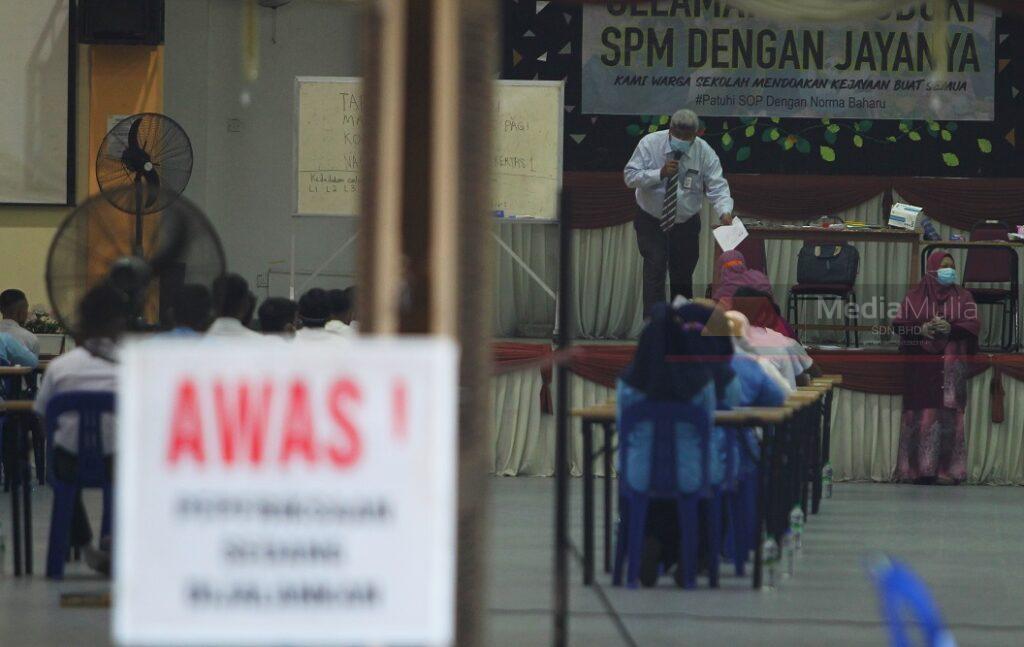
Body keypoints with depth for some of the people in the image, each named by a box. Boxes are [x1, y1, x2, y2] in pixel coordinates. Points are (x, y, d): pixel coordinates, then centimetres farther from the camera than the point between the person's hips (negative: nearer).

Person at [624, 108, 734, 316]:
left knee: (682, 279, 8)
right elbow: (630, 176, -14)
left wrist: (724, 212, -37)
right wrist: (660, 173, -29)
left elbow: (717, 187, -18)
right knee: (654, 270, -15)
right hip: (651, 222, -2)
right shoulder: (650, 144, -12)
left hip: (686, 225, 2)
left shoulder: (704, 152, -11)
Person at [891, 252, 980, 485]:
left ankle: (946, 468, -5)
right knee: (921, 414, -6)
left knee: (948, 415, -5)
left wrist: (950, 328, -15)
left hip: (951, 367, 0)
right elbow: (898, 324, 5)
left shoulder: (963, 297, 12)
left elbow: (973, 326, 3)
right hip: (921, 365, 0)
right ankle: (918, 468, -4)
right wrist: (921, 330, -12)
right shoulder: (915, 297, 10)